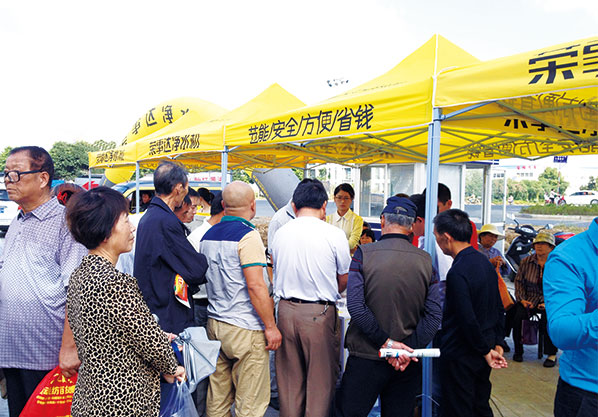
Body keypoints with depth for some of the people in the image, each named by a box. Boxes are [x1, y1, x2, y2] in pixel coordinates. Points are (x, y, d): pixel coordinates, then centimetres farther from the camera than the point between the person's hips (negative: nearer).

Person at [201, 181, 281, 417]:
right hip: (245, 328, -8)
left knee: (218, 398, 15)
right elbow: (255, 285, -20)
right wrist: (270, 326, -13)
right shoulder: (248, 235, -15)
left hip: (214, 323, 8)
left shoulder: (208, 235, 9)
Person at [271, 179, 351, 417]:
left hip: (286, 310, 4)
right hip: (320, 313, -4)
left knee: (289, 379, 15)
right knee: (321, 379, 9)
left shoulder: (280, 234, 2)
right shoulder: (334, 235, -9)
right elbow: (345, 281, 1)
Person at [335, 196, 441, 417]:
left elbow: (355, 306, -17)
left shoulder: (364, 254, -9)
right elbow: (435, 314, -5)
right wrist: (410, 349, -8)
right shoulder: (425, 260, 0)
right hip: (407, 366, 3)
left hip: (366, 357, -3)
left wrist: (387, 341, -14)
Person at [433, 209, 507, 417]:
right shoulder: (485, 262, 5)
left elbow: (467, 320, -25)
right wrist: (496, 344, 14)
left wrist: (486, 351, -11)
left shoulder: (457, 273, -24)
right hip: (482, 353, 9)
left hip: (460, 355, -9)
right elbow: (498, 309, 11)